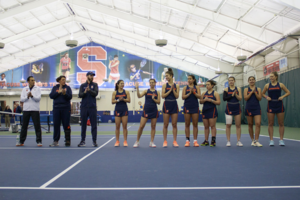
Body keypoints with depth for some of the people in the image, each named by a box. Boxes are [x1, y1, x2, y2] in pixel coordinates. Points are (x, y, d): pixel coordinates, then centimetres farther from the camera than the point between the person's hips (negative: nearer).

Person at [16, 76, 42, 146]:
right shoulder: (24, 89, 11)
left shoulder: (37, 89, 4)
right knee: (24, 126, 8)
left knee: (37, 126, -3)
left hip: (35, 110, -2)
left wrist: (32, 96, -24)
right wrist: (27, 97, -16)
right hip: (26, 109, 3)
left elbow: (38, 98, -8)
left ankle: (39, 141, 2)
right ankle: (21, 141, 16)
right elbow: (22, 99, 2)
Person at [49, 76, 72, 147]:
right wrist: (58, 92, -10)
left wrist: (65, 93, -21)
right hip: (56, 108, 2)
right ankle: (55, 141, 9)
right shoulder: (55, 88, 12)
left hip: (66, 108, -2)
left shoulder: (67, 88, 7)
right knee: (56, 124, 2)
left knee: (66, 125, -3)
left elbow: (70, 97, -3)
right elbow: (51, 96, 1)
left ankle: (68, 141, 3)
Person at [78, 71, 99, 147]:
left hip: (93, 107, -1)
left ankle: (94, 141, 5)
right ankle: (83, 141, 12)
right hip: (84, 107, 1)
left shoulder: (95, 85, 7)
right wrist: (85, 92, -22)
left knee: (94, 125, 0)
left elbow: (95, 93, -8)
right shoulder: (82, 85, 9)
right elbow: (80, 95, -1)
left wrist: (90, 90, -26)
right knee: (83, 124, 5)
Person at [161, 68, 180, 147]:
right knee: (165, 125, 2)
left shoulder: (176, 86, 6)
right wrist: (170, 90, -11)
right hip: (167, 105, -1)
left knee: (174, 124, 3)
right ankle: (165, 141, 9)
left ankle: (175, 141, 9)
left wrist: (173, 89, -13)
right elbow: (163, 96, -6)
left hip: (174, 105, 1)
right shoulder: (164, 85, 3)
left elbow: (177, 96, -1)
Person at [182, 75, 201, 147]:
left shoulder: (197, 87, 6)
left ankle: (195, 141, 4)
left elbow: (199, 96, -6)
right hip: (187, 107, 0)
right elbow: (183, 97, -4)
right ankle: (187, 140, 7)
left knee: (195, 124, 1)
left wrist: (194, 92, -19)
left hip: (195, 107, 0)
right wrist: (189, 93, -16)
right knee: (187, 125, 2)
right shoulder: (185, 88, 5)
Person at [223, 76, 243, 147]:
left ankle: (238, 141, 9)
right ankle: (228, 141, 5)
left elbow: (240, 98, -4)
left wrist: (235, 94, -20)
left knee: (238, 125, 3)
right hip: (229, 108, -1)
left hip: (237, 108, 1)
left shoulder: (238, 89, 4)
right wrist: (232, 95, -18)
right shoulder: (226, 89, 1)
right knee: (228, 125, -1)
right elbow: (224, 98, -11)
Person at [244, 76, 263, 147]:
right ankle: (252, 140, 17)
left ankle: (256, 141, -9)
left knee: (258, 123, -12)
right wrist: (251, 92, -11)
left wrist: (255, 92, -12)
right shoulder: (246, 89, 6)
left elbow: (260, 98, -3)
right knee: (250, 124, 5)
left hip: (257, 108, 0)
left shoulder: (258, 89, 7)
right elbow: (245, 98, -8)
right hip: (249, 108, 0)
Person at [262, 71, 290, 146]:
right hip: (271, 105, 1)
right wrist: (266, 97, -6)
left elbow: (288, 92, 7)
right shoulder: (267, 85, 5)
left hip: (279, 105, 0)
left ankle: (281, 140, 11)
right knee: (270, 124, 0)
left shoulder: (280, 85, 3)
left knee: (281, 123, 3)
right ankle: (271, 140, 6)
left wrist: (283, 96, -10)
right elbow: (262, 93, 13)